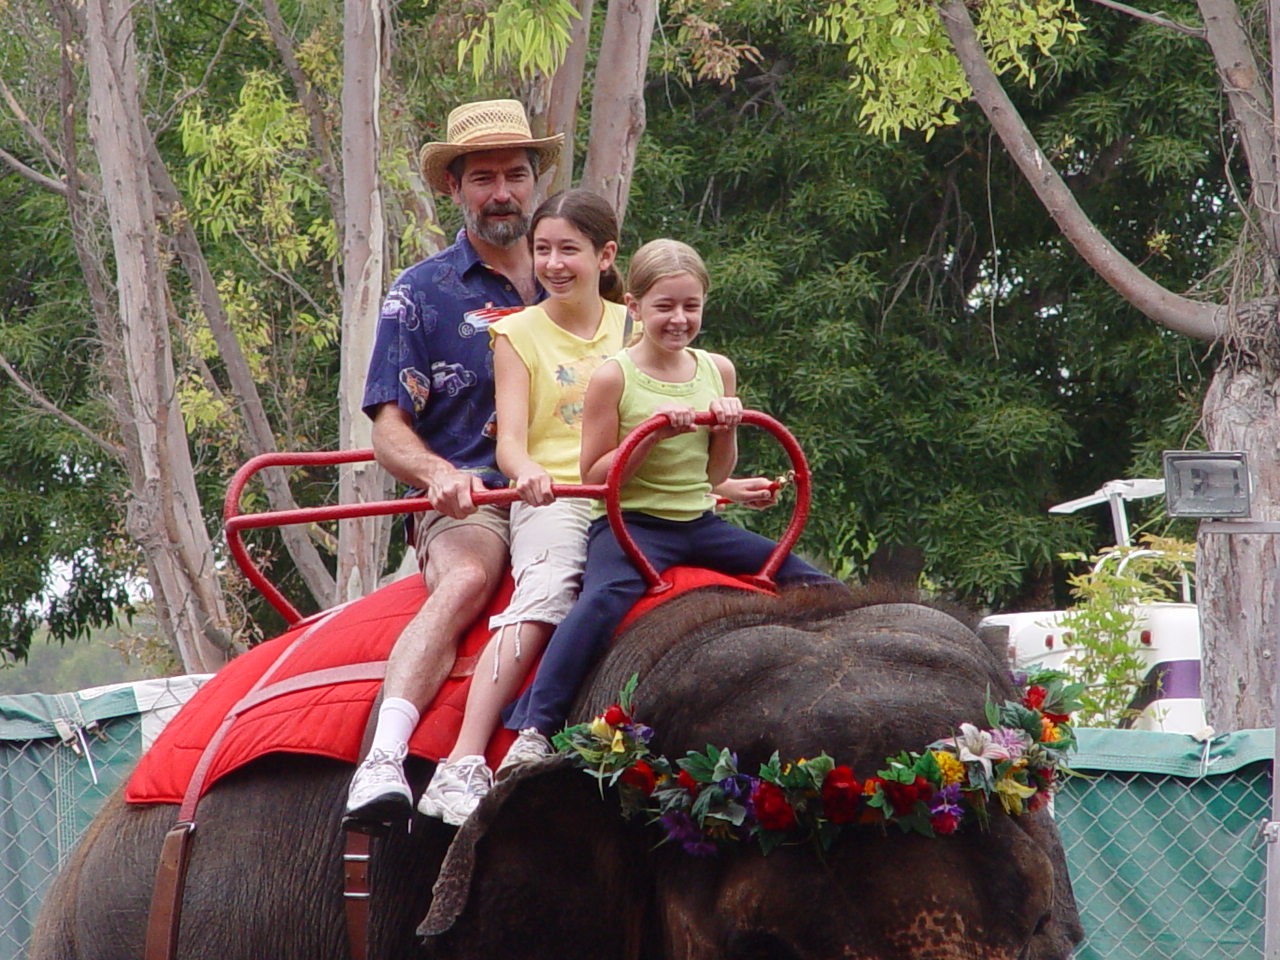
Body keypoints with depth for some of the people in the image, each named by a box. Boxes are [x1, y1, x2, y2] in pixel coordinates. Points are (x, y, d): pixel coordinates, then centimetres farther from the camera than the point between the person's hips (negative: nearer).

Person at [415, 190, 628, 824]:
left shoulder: (633, 328, 18)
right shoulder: (520, 333, 11)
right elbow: (510, 439, 0)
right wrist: (527, 473, -25)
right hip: (549, 501, -3)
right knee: (545, 595, -31)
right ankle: (464, 765, -43)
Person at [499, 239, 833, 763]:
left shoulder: (717, 371, 8)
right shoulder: (614, 377, -7)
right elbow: (594, 476, -9)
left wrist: (726, 430, -4)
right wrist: (654, 435, -19)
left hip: (701, 524, 6)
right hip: (630, 525, -6)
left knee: (817, 590, -1)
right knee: (605, 597, -35)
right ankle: (533, 732, -37)